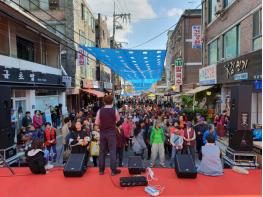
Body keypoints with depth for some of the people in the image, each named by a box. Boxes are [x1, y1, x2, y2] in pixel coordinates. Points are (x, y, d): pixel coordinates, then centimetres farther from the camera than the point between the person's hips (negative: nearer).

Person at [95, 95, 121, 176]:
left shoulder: (100, 111, -6)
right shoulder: (115, 111, -10)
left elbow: (97, 123, -1)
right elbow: (118, 120, 6)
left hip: (102, 133, 2)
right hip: (111, 133, -2)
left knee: (102, 151, 11)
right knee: (112, 151, 5)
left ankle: (101, 170, 21)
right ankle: (113, 170, 10)